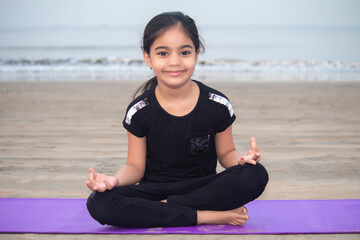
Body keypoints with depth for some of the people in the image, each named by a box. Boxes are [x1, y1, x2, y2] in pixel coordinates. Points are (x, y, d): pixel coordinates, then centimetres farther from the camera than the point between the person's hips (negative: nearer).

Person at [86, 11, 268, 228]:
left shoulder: (217, 105, -6)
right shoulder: (139, 111, -6)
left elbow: (225, 153, 5)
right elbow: (136, 166, -1)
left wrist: (242, 160, -19)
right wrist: (115, 180, -23)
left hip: (202, 186, 0)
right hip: (155, 189, 0)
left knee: (256, 175, -28)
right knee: (99, 203, -30)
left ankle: (166, 206, -19)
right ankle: (207, 216, -25)